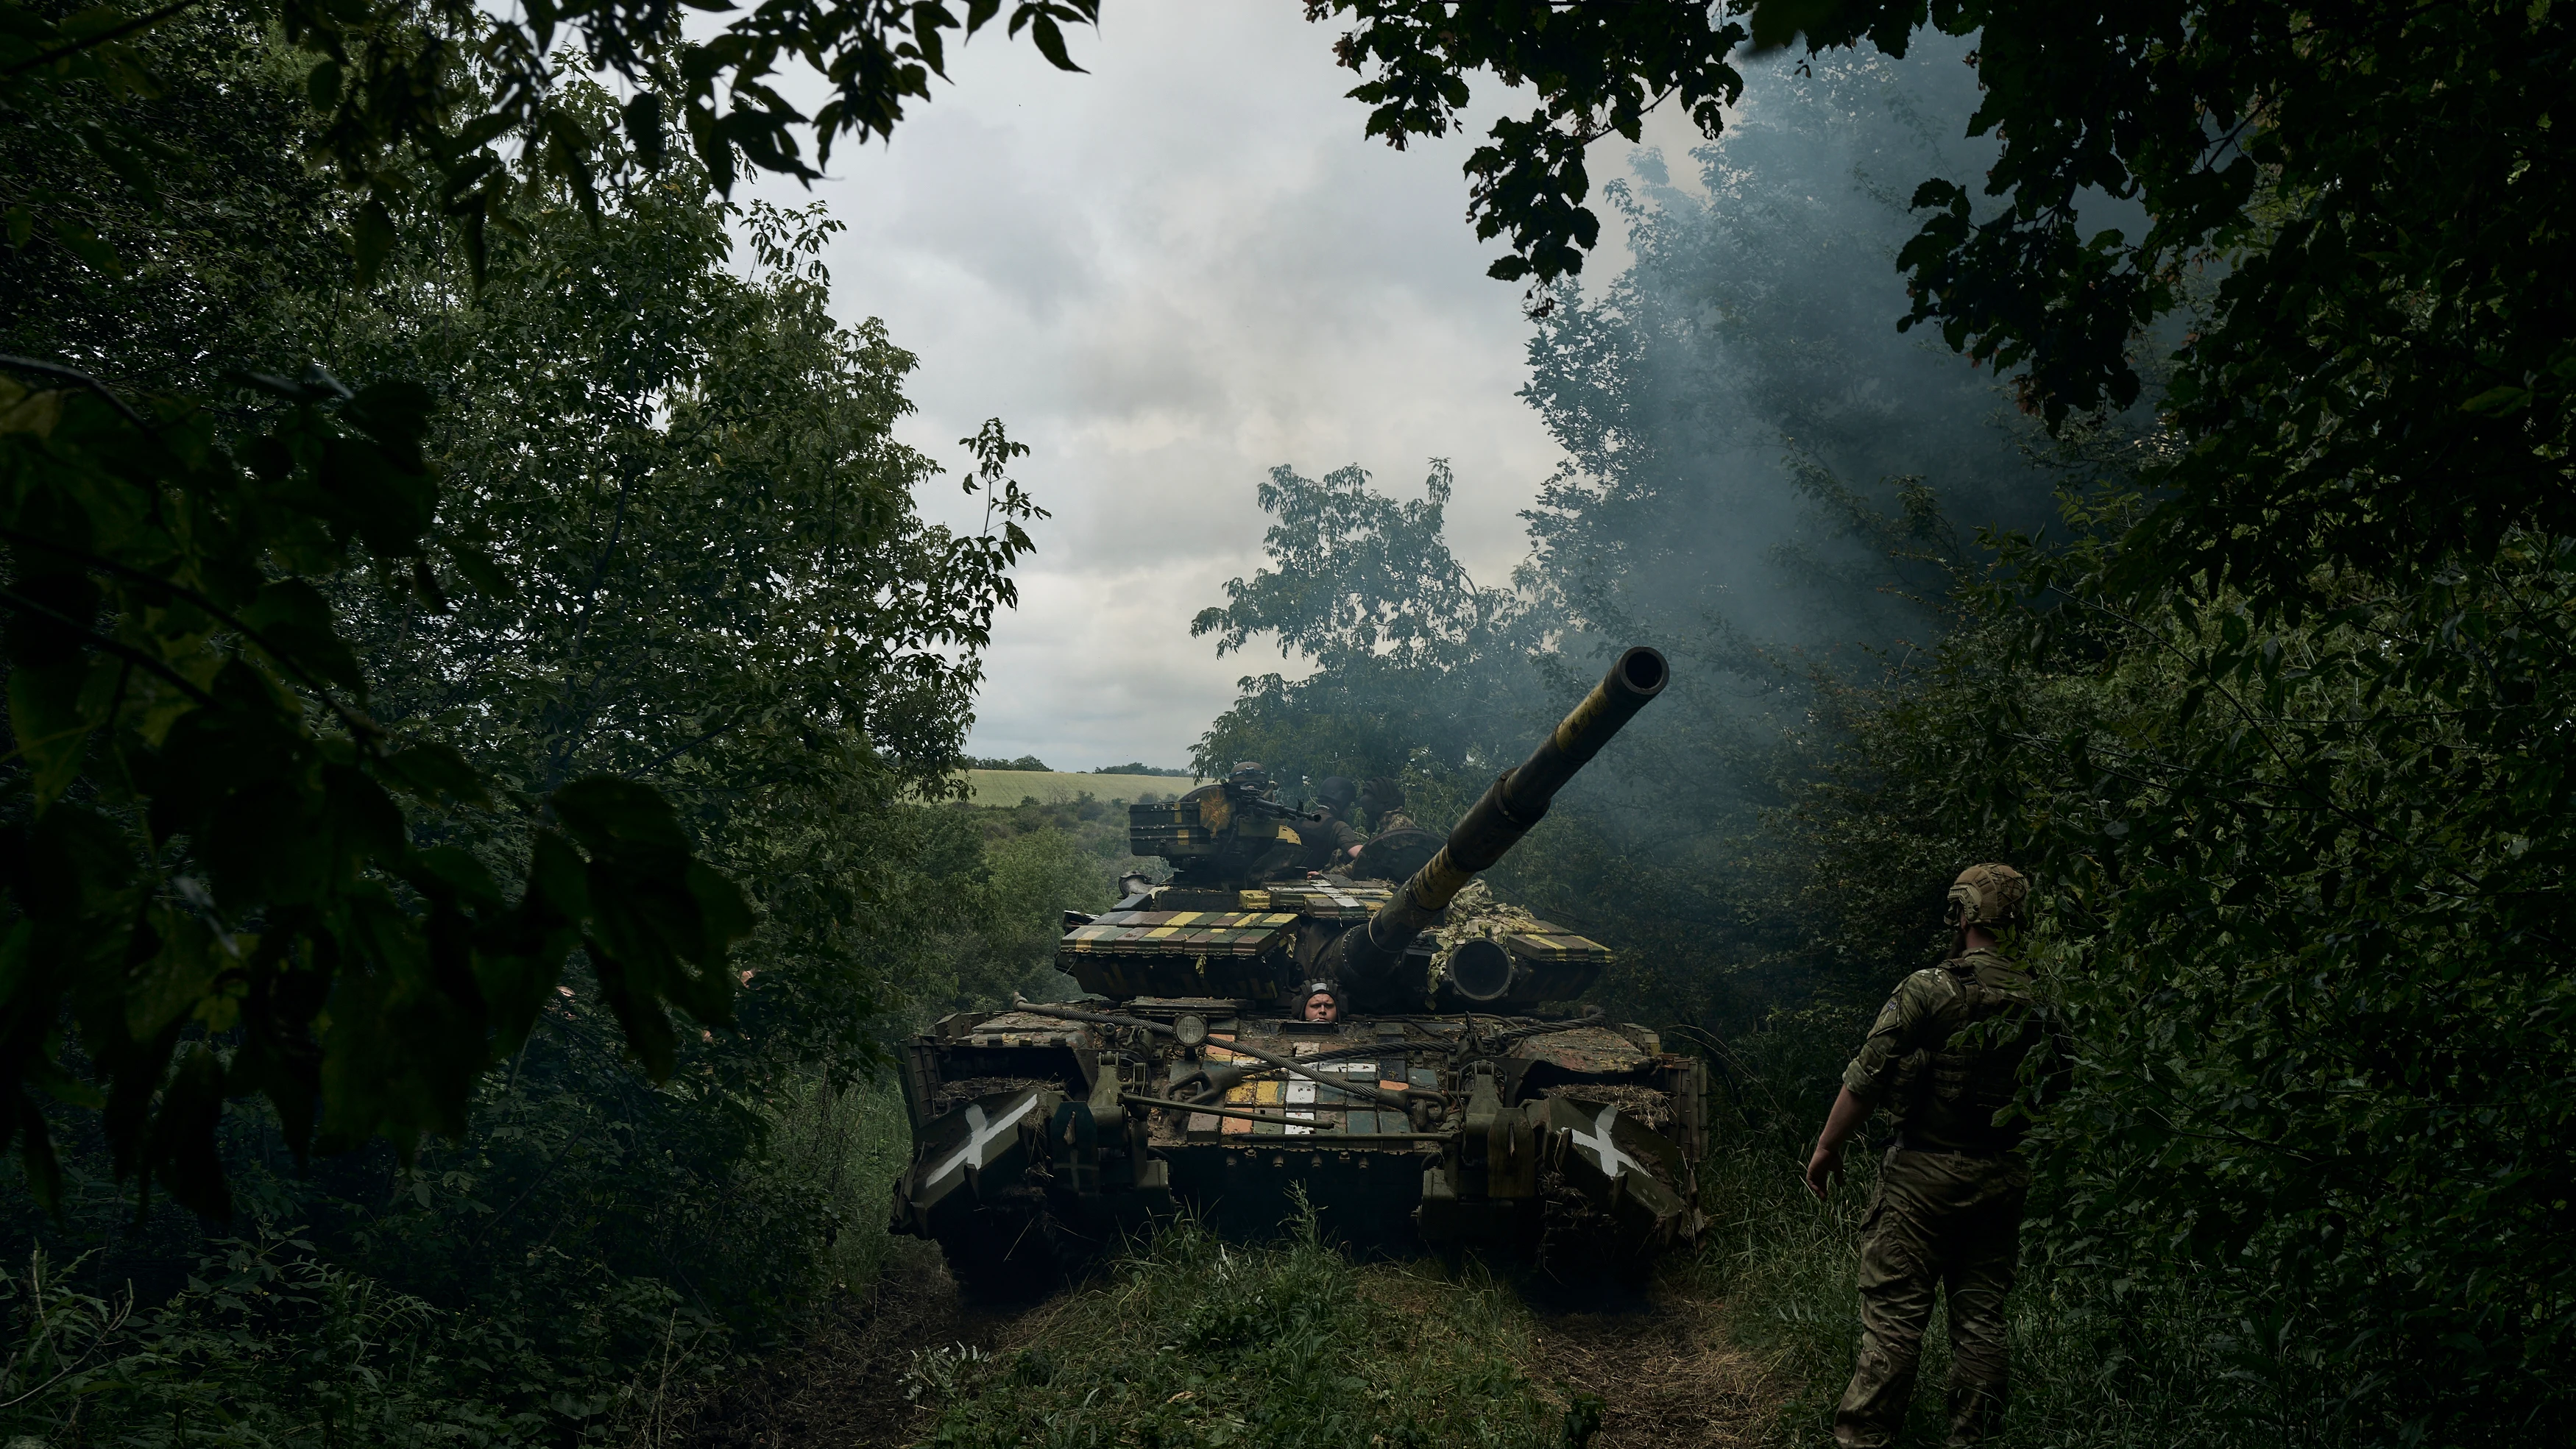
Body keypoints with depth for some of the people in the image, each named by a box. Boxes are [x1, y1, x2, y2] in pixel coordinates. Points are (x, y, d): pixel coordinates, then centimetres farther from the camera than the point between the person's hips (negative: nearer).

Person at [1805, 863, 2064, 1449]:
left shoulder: (1929, 989, -13)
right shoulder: (2042, 1006, 1)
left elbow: (1867, 1078, -12)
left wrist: (1827, 1147, -2)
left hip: (1925, 1174, -4)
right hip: (2002, 1180, 5)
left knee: (1894, 1312, -1)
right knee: (1981, 1317, 11)